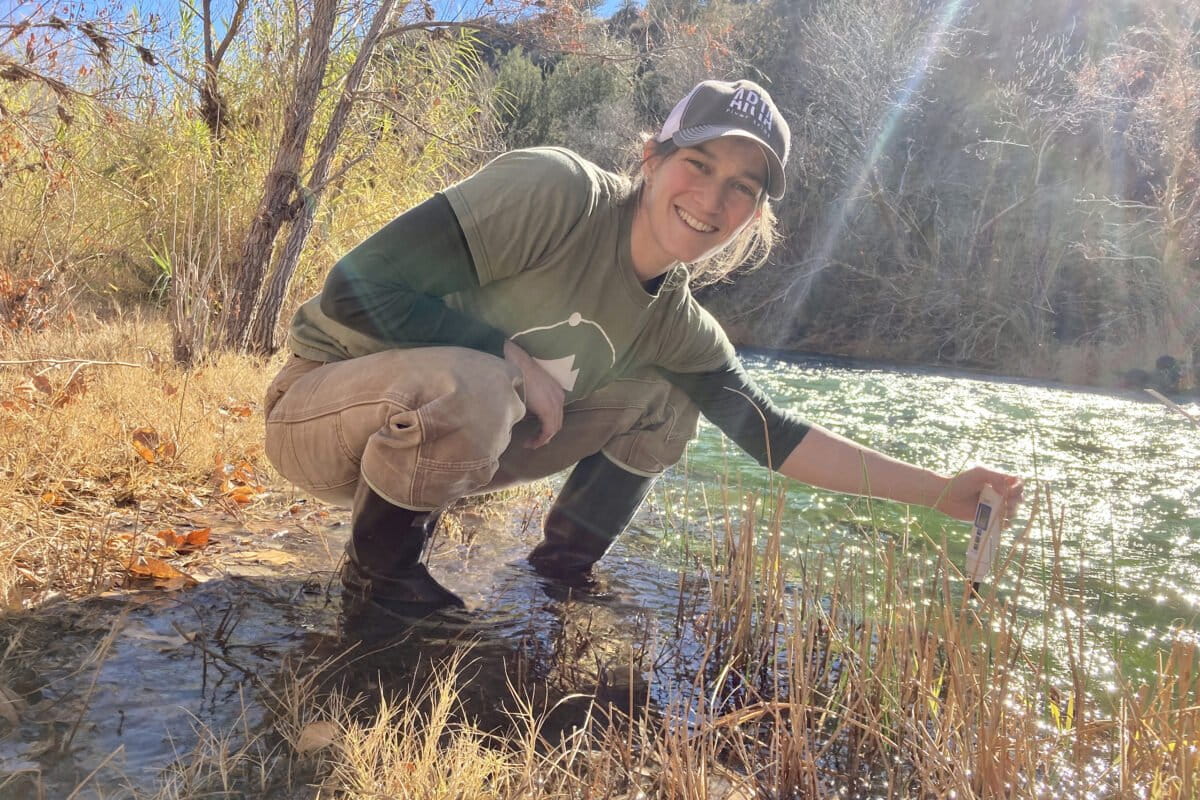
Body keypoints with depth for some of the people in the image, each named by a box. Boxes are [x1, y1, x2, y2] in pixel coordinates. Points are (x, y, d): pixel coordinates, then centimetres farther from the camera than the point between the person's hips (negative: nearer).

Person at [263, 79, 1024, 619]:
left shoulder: (676, 323, -4)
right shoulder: (559, 190, -25)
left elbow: (776, 436, -3)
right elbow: (359, 288, -28)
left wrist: (942, 491, -7)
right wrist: (517, 362, -25)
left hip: (446, 430, 6)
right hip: (322, 403, -5)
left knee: (667, 399, -3)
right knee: (469, 388, -39)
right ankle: (378, 571, -9)